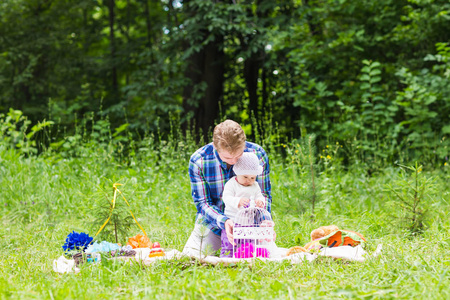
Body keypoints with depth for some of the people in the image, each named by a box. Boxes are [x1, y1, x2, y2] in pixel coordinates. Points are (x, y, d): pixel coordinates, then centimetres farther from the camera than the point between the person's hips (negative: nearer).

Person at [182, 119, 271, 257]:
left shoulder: (257, 154, -17)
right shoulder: (198, 161, -19)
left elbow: (264, 194, -7)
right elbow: (203, 203, -15)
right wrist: (224, 221, -35)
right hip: (213, 223, -1)